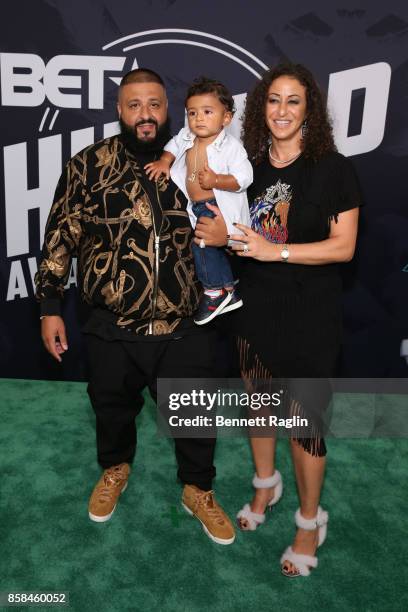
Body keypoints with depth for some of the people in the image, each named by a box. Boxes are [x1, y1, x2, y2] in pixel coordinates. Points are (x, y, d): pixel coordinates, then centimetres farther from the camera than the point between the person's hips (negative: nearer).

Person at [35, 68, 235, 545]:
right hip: (113, 329, 0)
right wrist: (50, 307, -2)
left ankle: (197, 490, 41)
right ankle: (115, 468, 53)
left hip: (184, 329, 1)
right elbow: (60, 236, -1)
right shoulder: (89, 165, -4)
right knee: (112, 406, 22)